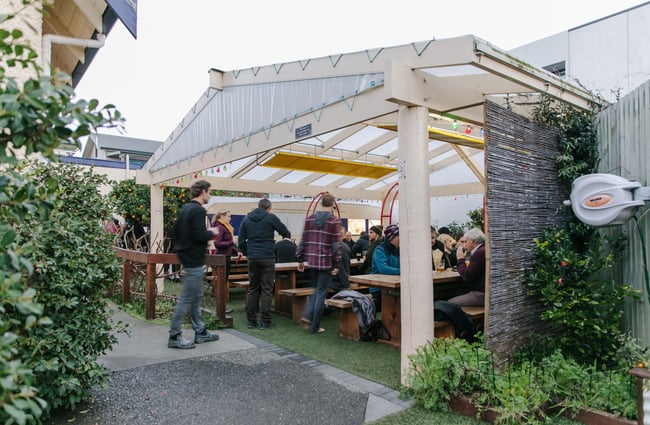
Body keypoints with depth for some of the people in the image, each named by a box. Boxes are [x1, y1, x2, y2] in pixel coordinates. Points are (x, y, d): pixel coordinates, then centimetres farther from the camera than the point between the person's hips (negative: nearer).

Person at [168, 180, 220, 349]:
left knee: (196, 297, 16)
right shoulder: (198, 210, -17)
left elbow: (177, 230, 18)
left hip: (187, 257, 10)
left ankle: (200, 332, 24)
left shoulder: (185, 208, 12)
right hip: (194, 259, -10)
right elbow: (200, 235, -25)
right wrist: (212, 233, -7)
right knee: (186, 299, -3)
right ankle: (174, 337, 5)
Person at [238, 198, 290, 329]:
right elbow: (286, 233, 3)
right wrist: (286, 235, 25)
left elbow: (241, 241, 8)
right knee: (266, 290, 1)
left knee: (252, 289, 12)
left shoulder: (246, 219, 9)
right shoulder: (271, 217, -4)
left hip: (252, 258, 4)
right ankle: (265, 321, 1)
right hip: (267, 258, -4)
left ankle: (251, 320, 14)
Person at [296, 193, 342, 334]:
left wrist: (300, 260, 12)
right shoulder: (334, 221, -7)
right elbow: (336, 244, -10)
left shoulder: (309, 219, 5)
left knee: (317, 289, 22)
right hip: (327, 262, -4)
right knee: (321, 292, 5)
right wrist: (336, 265, -7)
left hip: (312, 260, 4)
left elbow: (304, 240, 7)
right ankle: (315, 326, 10)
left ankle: (307, 315, 6)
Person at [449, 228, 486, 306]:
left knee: (450, 303, -14)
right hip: (482, 292, 10)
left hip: (481, 295, -10)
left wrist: (460, 259, -5)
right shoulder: (483, 250, 14)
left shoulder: (480, 252, -18)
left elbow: (467, 276, -18)